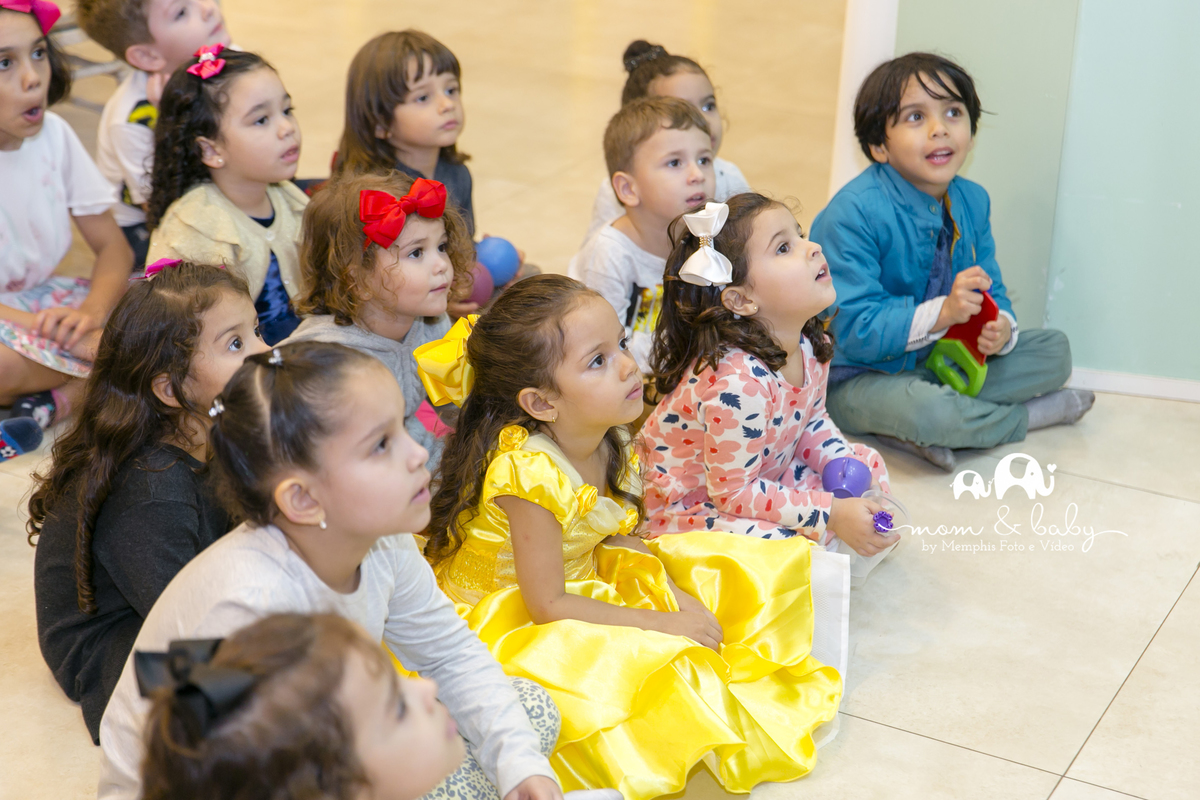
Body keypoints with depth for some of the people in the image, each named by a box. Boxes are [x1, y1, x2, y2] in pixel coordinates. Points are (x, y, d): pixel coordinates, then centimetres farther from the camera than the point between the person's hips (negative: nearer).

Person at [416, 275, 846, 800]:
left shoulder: (610, 444, -7)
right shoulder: (531, 471, -31)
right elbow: (548, 606, -26)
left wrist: (676, 595, -10)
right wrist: (662, 623, -21)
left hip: (583, 591, 8)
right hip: (509, 621, -8)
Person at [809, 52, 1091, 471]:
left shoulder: (972, 202, 1)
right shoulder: (853, 214, -23)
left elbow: (992, 293, 5)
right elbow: (854, 330, -27)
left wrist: (1000, 328, -20)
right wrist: (942, 312, -36)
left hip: (939, 358, 8)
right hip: (855, 378, -8)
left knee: (1054, 350, 3)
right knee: (924, 409, -38)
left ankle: (916, 430, -14)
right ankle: (1031, 414, -5)